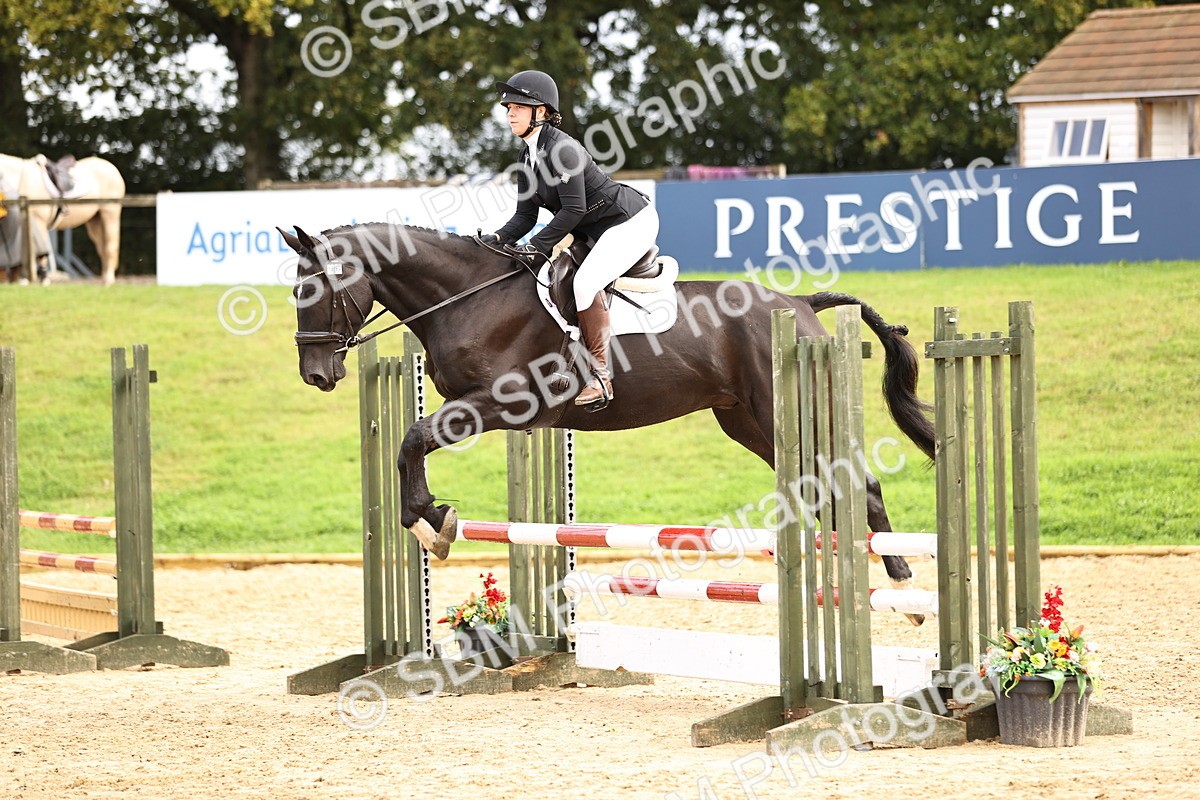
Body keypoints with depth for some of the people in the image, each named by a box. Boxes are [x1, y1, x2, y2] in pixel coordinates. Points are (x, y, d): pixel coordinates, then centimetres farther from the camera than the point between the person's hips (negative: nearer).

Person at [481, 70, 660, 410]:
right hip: (595, 231, 11)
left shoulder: (561, 149, -22)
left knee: (585, 282, -29)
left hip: (631, 222, -11)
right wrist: (496, 241, -11)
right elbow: (525, 215, 6)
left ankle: (601, 373, -25)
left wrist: (536, 248, -24)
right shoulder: (529, 155, 7)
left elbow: (573, 210, -25)